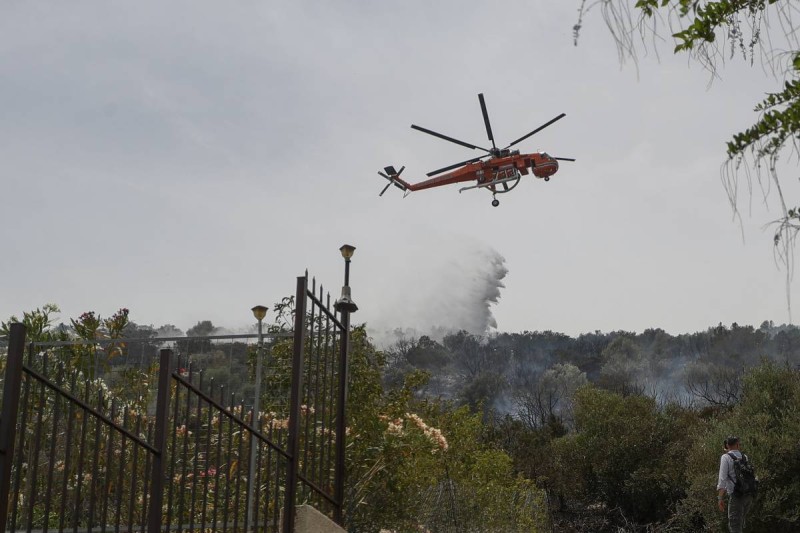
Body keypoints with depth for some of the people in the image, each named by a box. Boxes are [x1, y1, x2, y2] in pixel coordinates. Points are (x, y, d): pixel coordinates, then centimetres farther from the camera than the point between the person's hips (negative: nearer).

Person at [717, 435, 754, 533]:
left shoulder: (725, 457, -6)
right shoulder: (744, 457, 13)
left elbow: (722, 478, -16)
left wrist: (720, 498, -20)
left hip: (736, 496, -6)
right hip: (748, 495, 6)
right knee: (738, 524, 22)